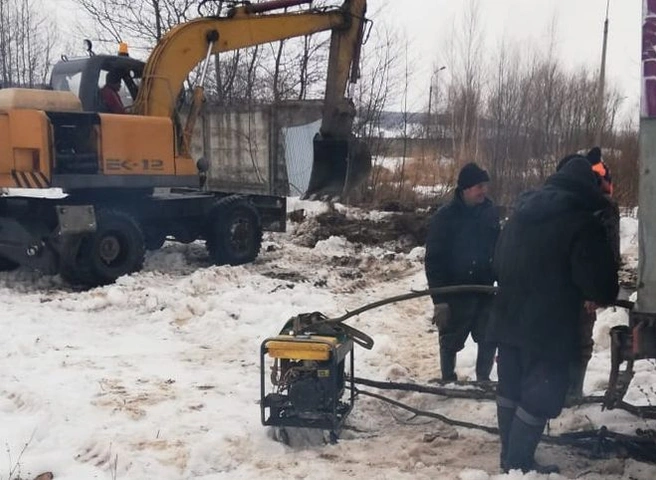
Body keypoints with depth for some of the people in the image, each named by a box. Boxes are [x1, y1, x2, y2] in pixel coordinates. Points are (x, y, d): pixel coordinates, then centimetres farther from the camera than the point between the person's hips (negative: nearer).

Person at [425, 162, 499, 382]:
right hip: (456, 292, -3)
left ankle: (483, 380, 27)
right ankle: (448, 382, 27)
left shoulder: (491, 211, 0)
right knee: (451, 341, 10)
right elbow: (434, 260, -12)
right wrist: (439, 299, -15)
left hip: (485, 289, 4)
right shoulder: (445, 216, -13)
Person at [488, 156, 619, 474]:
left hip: (508, 319, 7)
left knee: (511, 389, 15)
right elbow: (599, 279, -16)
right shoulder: (583, 222, -14)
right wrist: (604, 297, 6)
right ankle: (518, 464, 5)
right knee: (541, 396, 2)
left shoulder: (520, 212, 10)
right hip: (549, 327, -7)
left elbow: (498, 263, 19)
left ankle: (510, 456, 25)